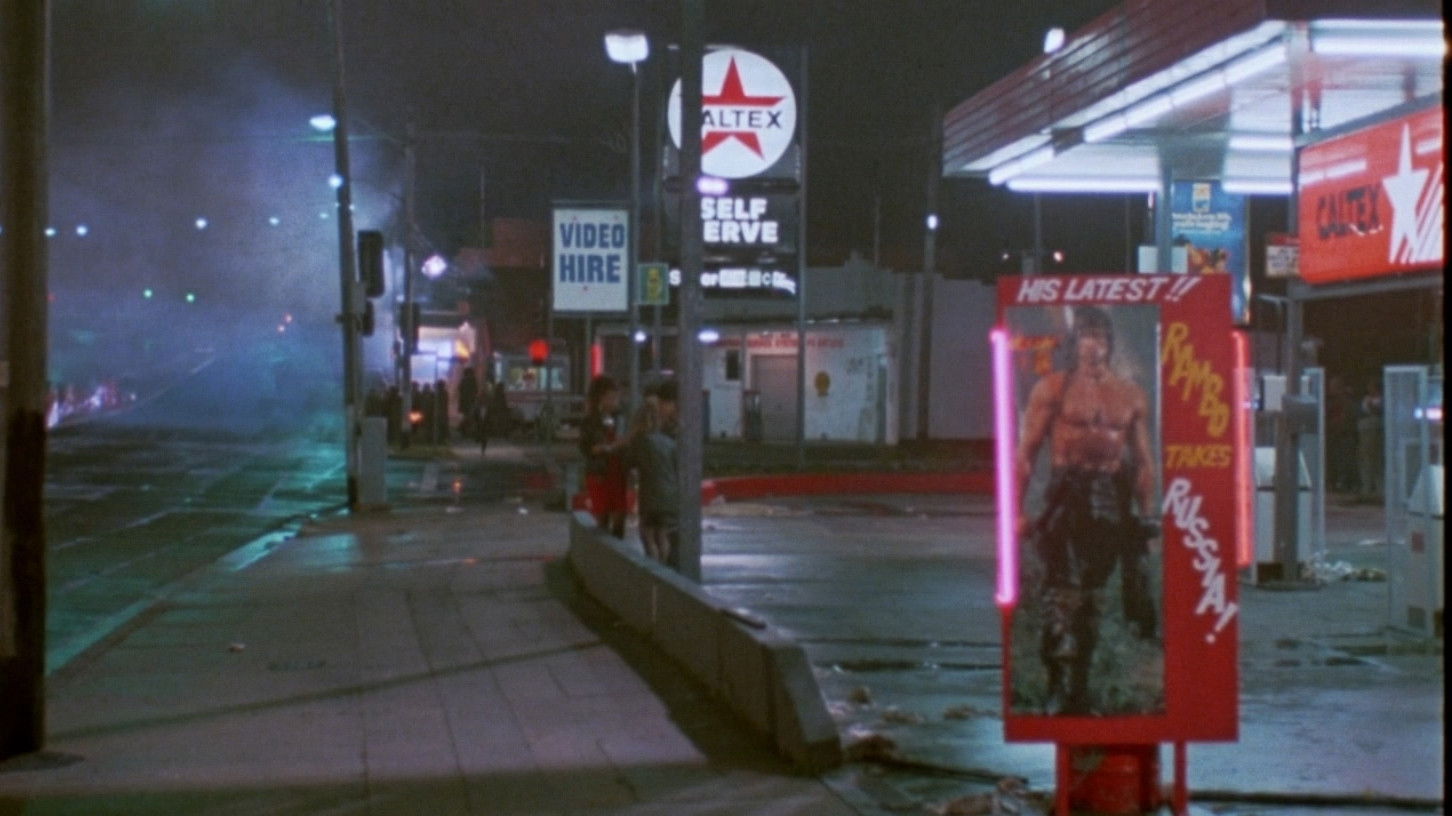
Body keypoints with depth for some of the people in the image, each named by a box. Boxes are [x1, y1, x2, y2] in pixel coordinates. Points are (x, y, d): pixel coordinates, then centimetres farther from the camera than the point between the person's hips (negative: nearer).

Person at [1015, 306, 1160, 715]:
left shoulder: (1131, 394, 13)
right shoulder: (1052, 389, 3)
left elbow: (1144, 461, 16)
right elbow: (1027, 452, -1)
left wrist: (1147, 514, 10)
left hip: (1113, 499, 4)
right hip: (1066, 495, -4)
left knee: (1091, 594, 6)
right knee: (1062, 594, -12)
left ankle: (1078, 690, 15)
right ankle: (1059, 690, -9)